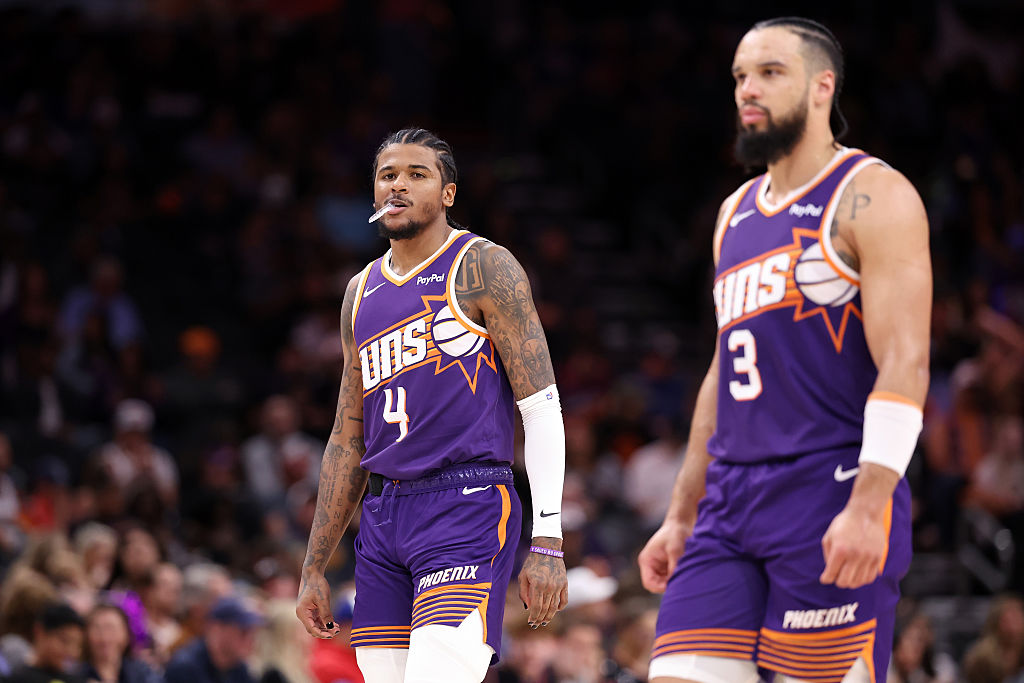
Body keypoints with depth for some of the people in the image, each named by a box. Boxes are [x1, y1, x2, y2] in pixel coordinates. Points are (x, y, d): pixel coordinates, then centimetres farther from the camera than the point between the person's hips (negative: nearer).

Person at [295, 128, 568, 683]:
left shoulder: (484, 268, -1)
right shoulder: (362, 293, 18)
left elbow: (542, 406, -6)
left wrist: (547, 543, -15)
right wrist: (314, 569, 18)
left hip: (468, 508, -7)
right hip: (383, 516, 7)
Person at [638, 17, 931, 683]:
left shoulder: (872, 197, -4)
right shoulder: (737, 212, 21)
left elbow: (905, 364, -13)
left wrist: (867, 507, -22)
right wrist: (681, 515, 22)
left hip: (831, 496, -7)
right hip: (732, 502, 7)